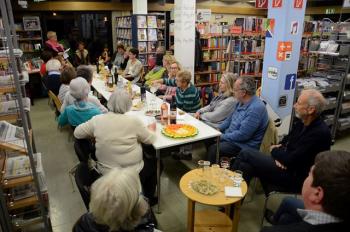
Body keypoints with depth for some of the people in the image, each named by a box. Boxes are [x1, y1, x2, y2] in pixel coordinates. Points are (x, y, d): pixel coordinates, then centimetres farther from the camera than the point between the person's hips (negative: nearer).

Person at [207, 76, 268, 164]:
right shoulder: (241, 102, 3)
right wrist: (218, 129, 5)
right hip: (231, 136, 9)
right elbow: (230, 118, 18)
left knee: (213, 149, -22)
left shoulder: (256, 108, -27)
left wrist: (222, 137, -18)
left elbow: (242, 135, -28)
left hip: (244, 145, -9)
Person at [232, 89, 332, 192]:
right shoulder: (301, 123, 6)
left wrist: (275, 151, -5)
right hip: (286, 165, 8)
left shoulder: (320, 133, -23)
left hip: (296, 177, -8)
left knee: (246, 154, -12)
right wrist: (279, 155, -8)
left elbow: (291, 160, -25)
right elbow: (285, 142, 15)